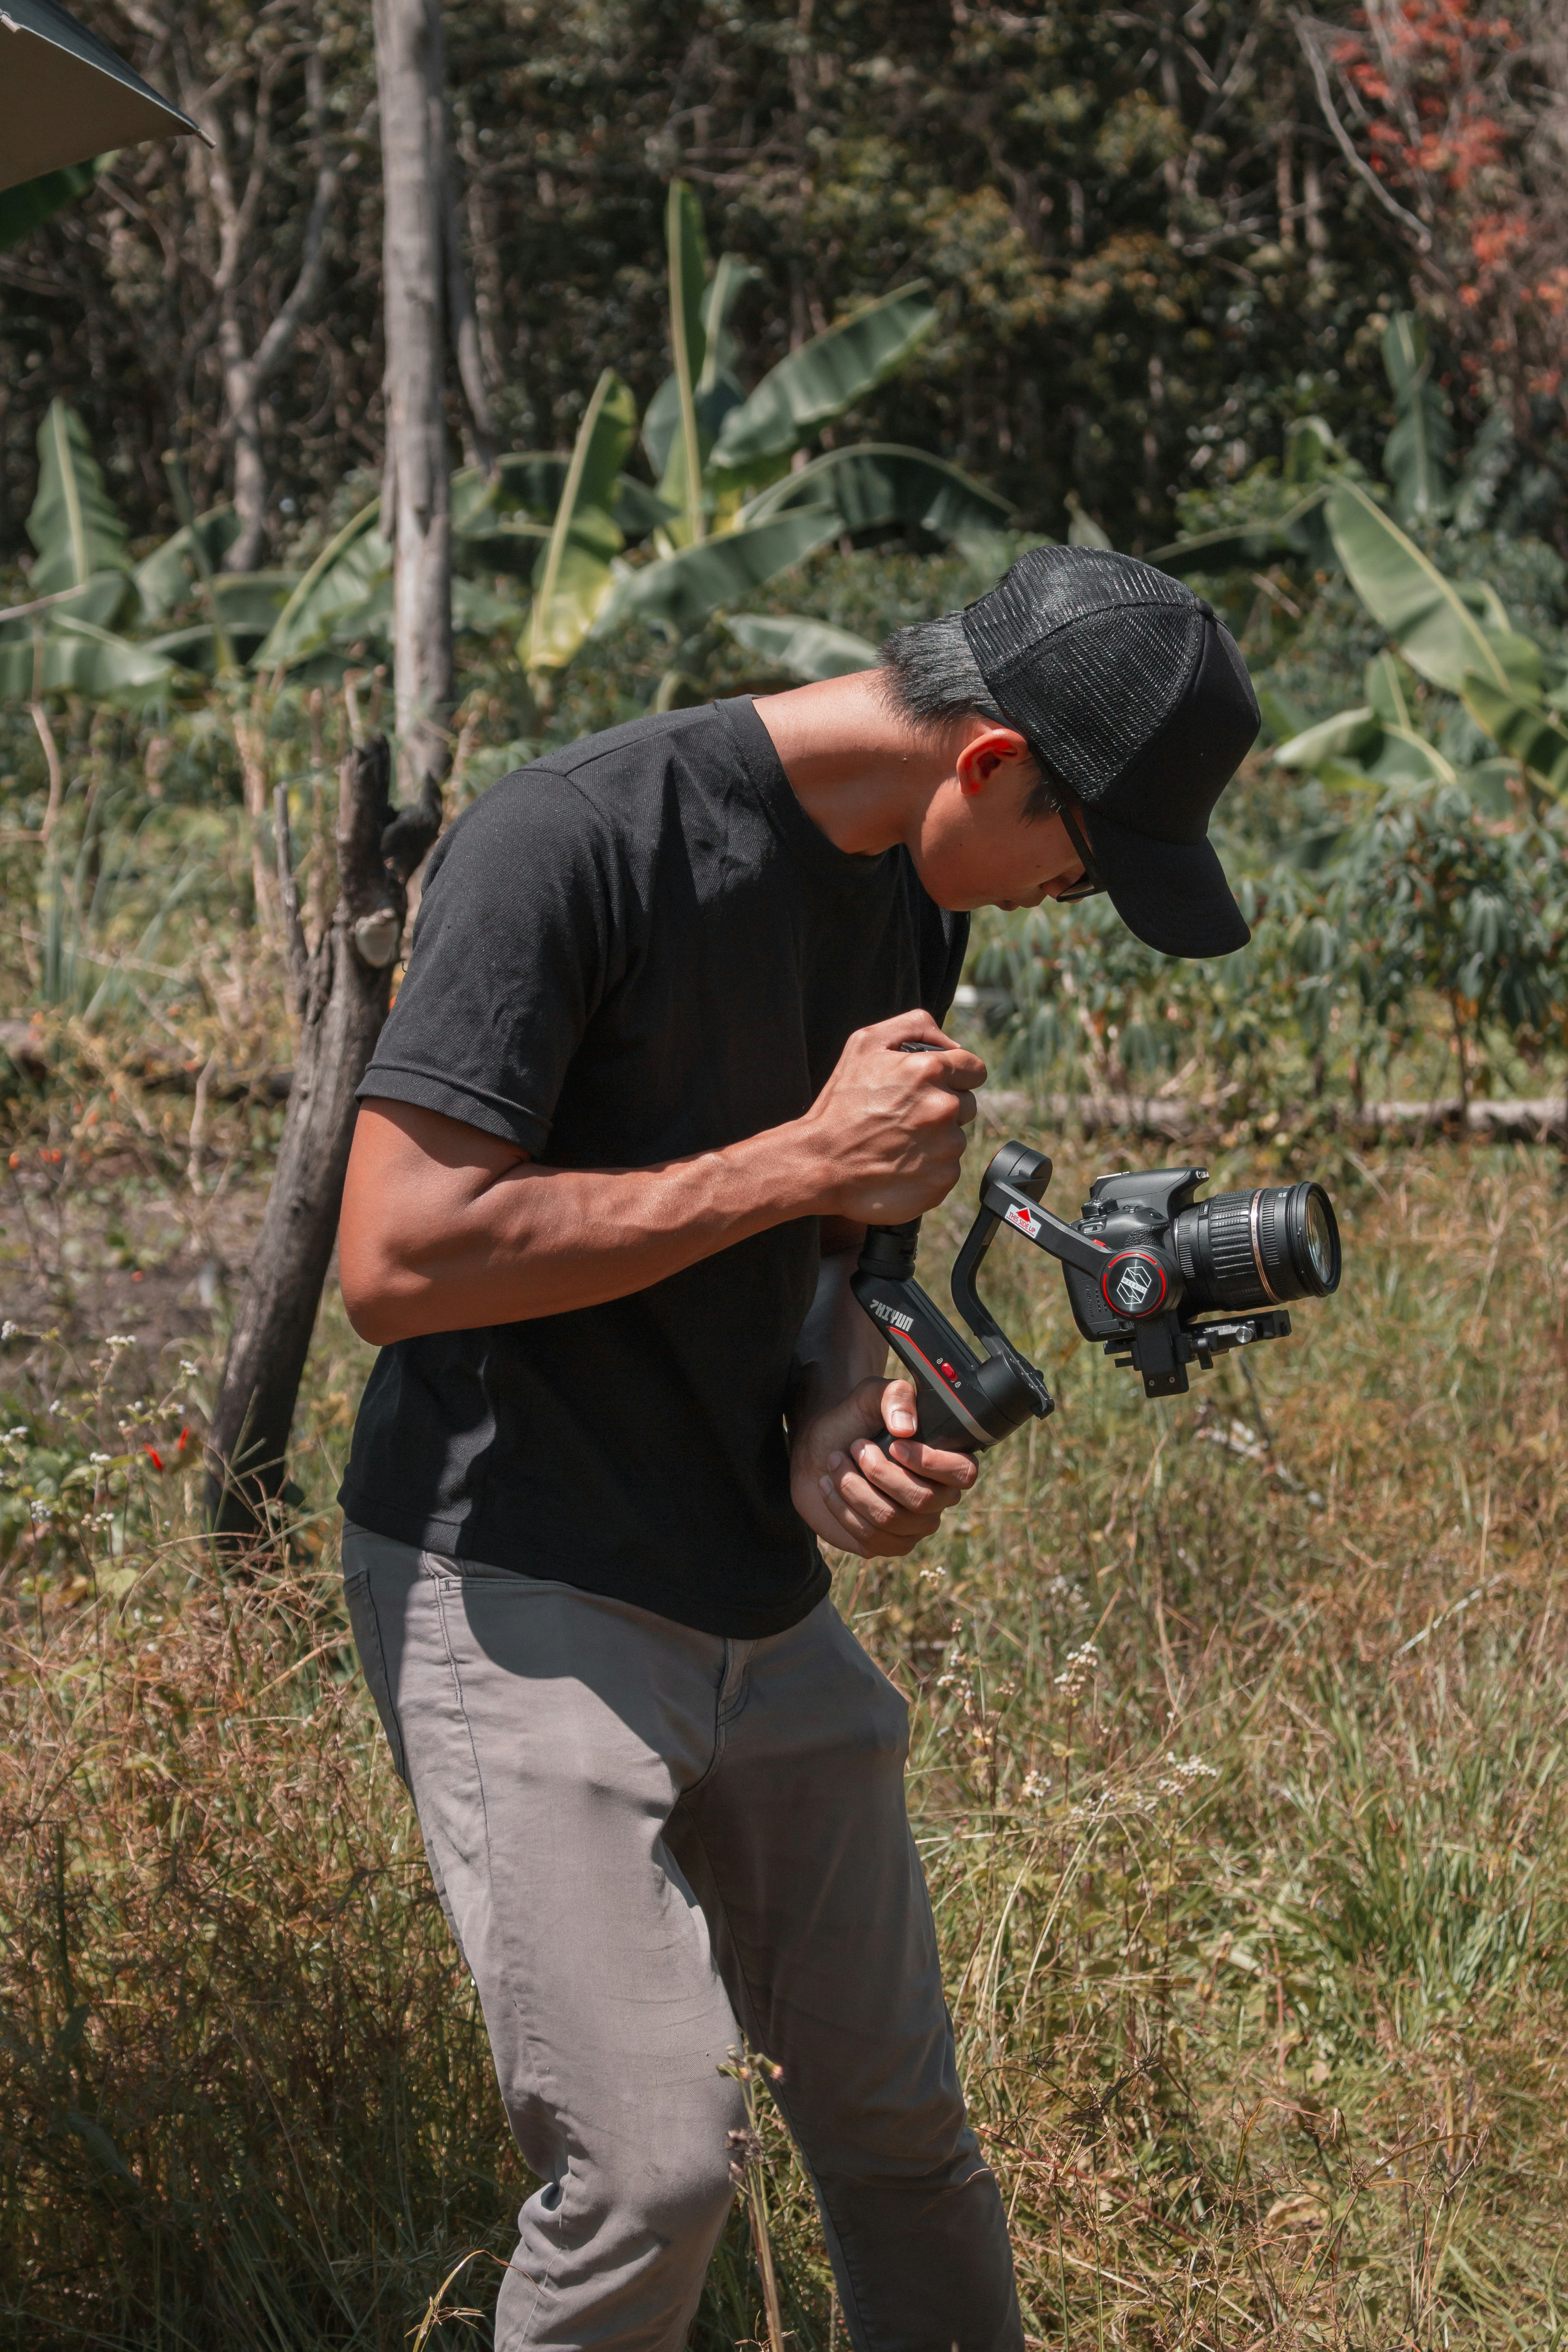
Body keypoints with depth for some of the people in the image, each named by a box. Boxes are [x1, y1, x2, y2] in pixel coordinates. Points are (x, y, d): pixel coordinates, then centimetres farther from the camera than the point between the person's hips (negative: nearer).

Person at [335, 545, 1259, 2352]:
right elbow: (397, 1264, -25)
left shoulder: (910, 895, 6)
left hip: (765, 1604, 8)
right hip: (517, 1596, -8)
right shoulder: (573, 843, -20)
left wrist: (842, 1421, -5)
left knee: (899, 2120, 15)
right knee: (653, 2168, -14)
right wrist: (805, 1157, -21)